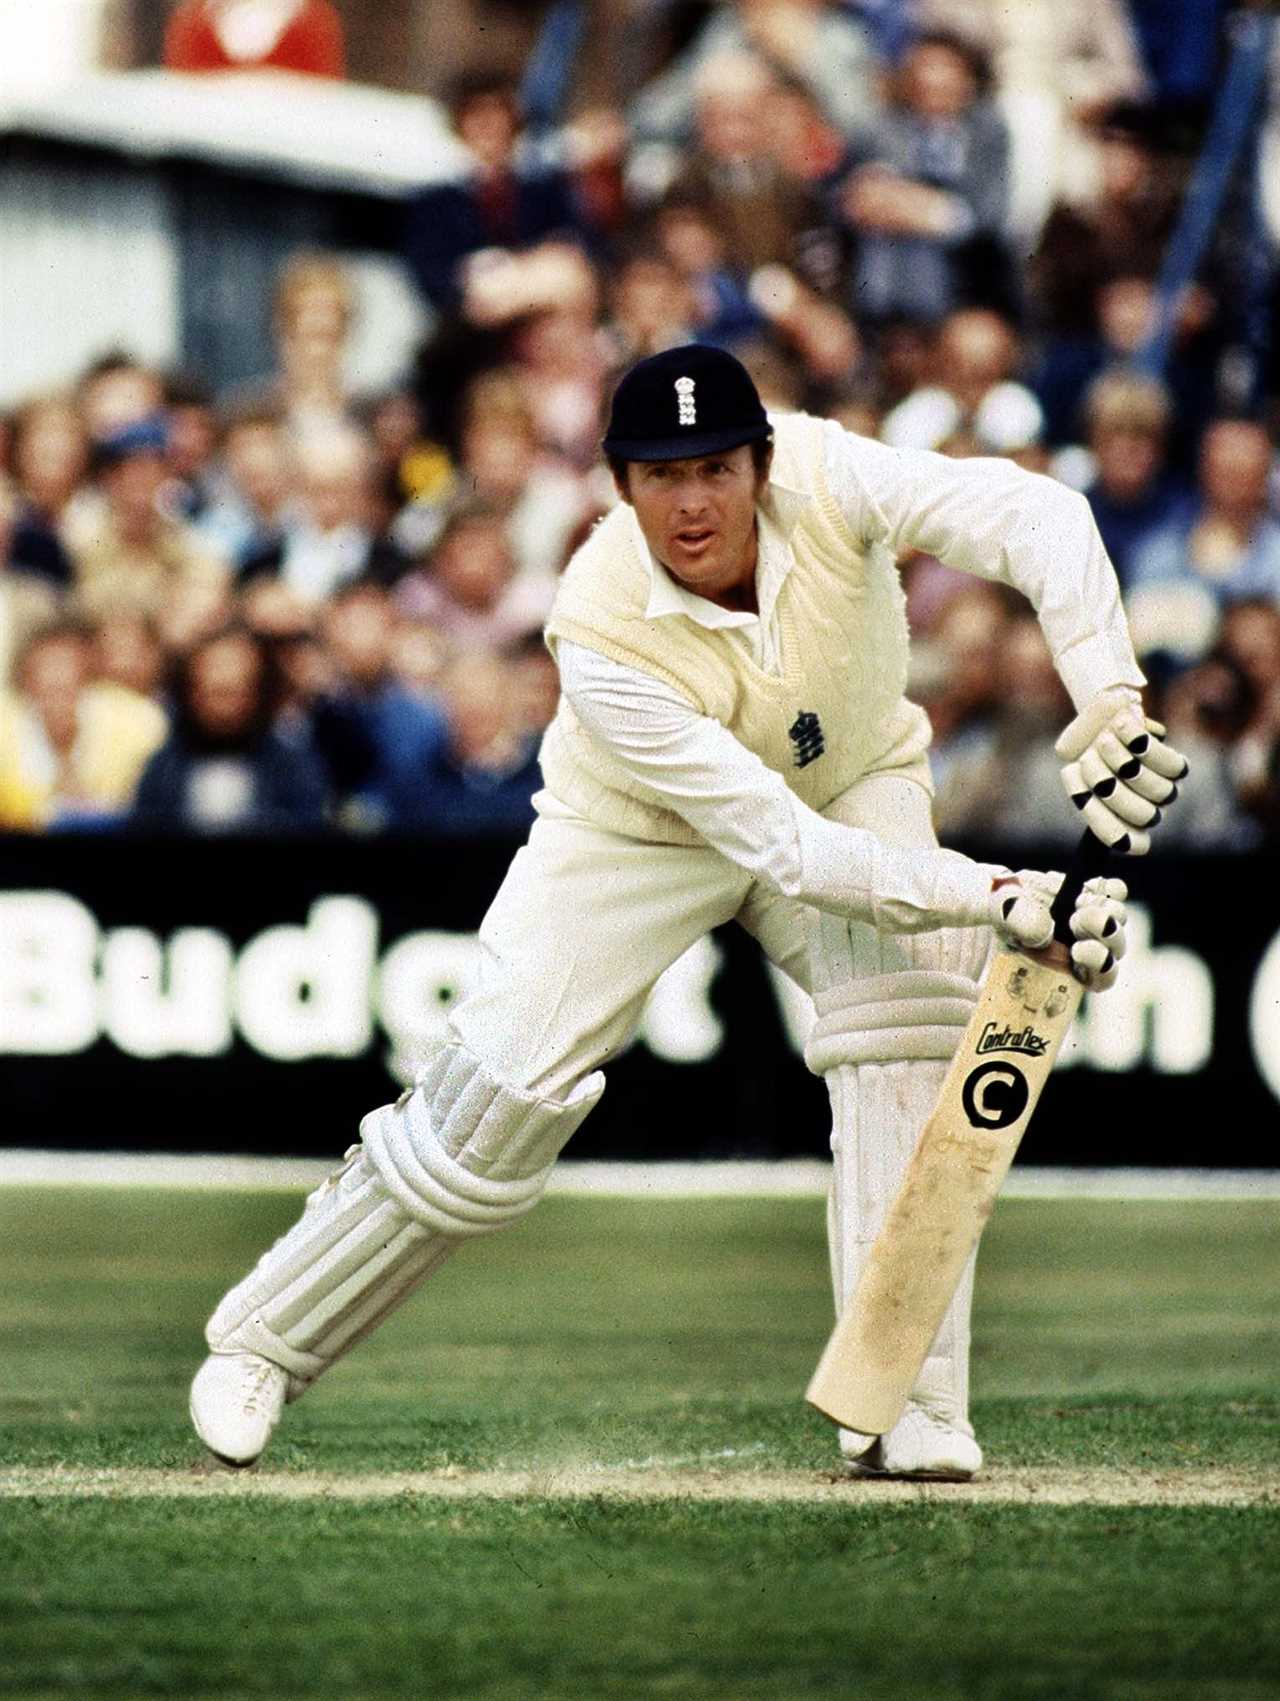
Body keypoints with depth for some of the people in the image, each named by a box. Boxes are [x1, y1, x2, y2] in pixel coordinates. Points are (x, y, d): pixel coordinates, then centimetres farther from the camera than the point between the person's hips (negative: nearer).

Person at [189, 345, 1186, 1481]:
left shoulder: (821, 476, -31)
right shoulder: (603, 638, -36)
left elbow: (1035, 514, -41)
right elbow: (785, 851, -38)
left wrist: (1108, 704, -55)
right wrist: (995, 898, -46)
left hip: (854, 781, 2)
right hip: (645, 834, -2)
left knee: (912, 1032, -24)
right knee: (498, 1101, -8)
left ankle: (908, 1408, -20)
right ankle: (262, 1343, 14)